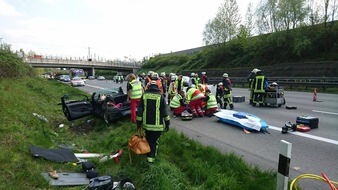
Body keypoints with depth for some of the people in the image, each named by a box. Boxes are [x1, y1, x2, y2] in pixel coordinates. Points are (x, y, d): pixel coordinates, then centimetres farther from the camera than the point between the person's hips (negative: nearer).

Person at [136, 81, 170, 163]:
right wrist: (167, 123, 4)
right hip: (157, 125, -2)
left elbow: (139, 111, 1)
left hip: (146, 123, 3)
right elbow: (165, 112, -5)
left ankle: (149, 153, 34)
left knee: (148, 139, 22)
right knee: (154, 141, 9)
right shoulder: (160, 96, -6)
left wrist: (139, 123, 8)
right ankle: (151, 156, 9)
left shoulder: (144, 95, 0)